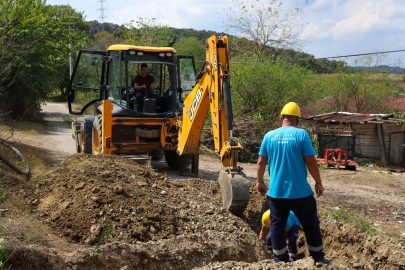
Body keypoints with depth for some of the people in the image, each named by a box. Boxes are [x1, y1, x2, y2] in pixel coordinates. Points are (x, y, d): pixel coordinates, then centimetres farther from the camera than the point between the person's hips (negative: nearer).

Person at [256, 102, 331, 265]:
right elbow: (311, 161, -11)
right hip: (299, 192, -2)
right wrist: (319, 183, 0)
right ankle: (318, 257, 25)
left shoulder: (269, 136, 1)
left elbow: (261, 162, 4)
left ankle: (280, 260, 22)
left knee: (277, 225, 14)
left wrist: (260, 182, 17)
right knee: (311, 224, 14)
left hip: (276, 192, 3)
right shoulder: (301, 134, -9)